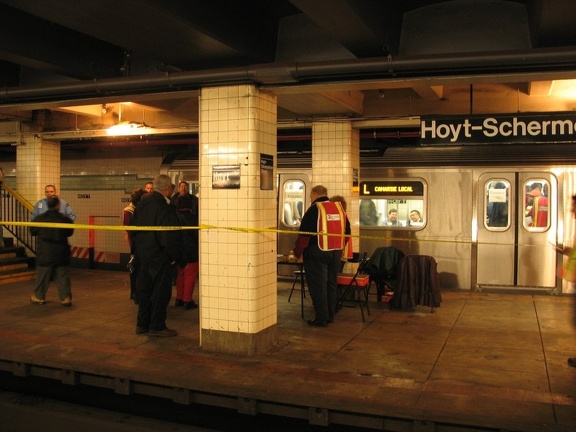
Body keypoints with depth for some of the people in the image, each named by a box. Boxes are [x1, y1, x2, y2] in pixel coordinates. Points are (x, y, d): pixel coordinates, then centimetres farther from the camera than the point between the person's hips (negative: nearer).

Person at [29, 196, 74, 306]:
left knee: (42, 276, 12)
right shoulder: (65, 219, -8)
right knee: (63, 276, 5)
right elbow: (70, 232, 5)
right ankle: (66, 298, 4)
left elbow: (33, 231, 6)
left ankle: (39, 297, 22)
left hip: (44, 253, 0)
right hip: (61, 253, 0)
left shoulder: (39, 218, -7)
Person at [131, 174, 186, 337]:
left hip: (142, 255, 8)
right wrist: (178, 258, -12)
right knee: (161, 292, 3)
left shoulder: (142, 203, 4)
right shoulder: (166, 208, -21)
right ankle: (157, 326, 10)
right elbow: (170, 238, -23)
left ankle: (142, 324, 25)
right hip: (160, 257, -8)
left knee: (144, 290, 16)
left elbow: (134, 228, 12)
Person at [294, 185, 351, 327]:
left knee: (318, 285, 1)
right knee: (332, 283, 16)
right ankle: (330, 315, 23)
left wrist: (297, 252, -4)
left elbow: (304, 234, -13)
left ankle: (321, 318, 3)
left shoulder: (314, 209, -10)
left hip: (317, 253, -6)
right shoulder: (339, 208, 9)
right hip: (336, 252, 6)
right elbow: (347, 231, 16)